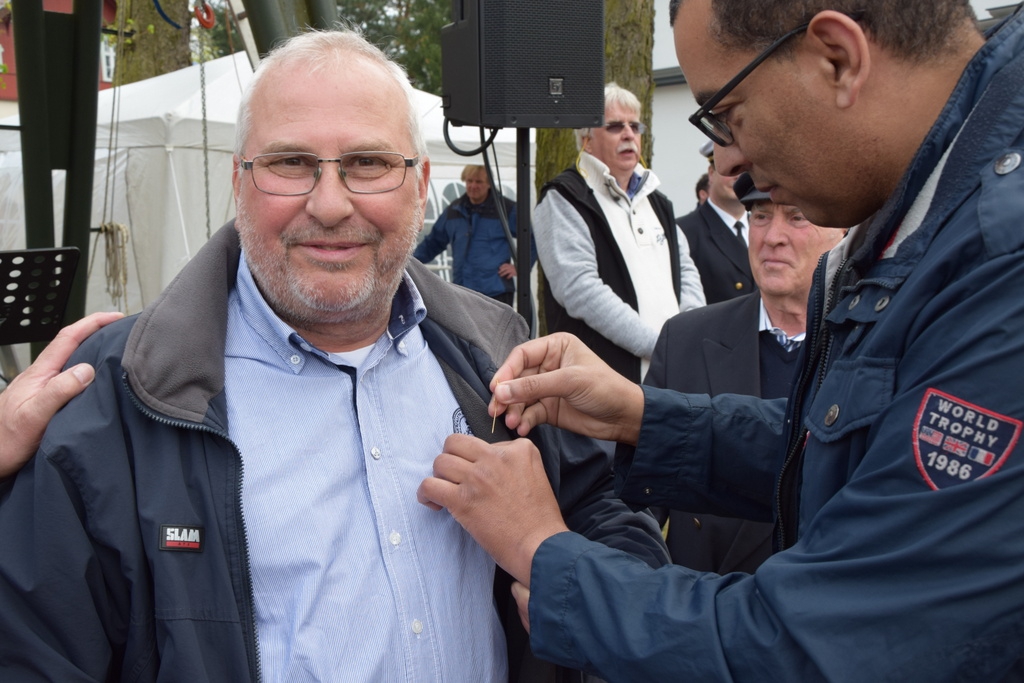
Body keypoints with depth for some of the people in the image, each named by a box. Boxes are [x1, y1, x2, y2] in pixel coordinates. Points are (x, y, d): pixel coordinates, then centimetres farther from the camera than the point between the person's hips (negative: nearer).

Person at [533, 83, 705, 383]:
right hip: (602, 375, -6)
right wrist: (659, 344, -15)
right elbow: (579, 290, -15)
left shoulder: (655, 200, 21)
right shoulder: (563, 200, -4)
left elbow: (686, 269, 22)